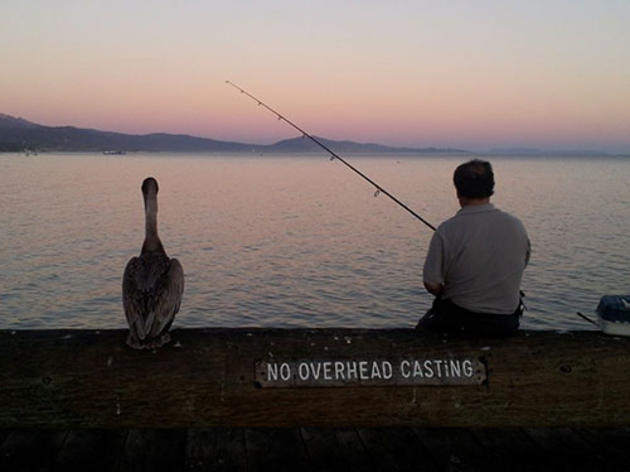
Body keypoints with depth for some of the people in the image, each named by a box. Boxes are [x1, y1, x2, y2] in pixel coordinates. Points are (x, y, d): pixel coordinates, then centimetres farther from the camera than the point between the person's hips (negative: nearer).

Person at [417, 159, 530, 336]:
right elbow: (522, 264, 10)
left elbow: (432, 285, -17)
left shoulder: (446, 230, -20)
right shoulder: (516, 225, -7)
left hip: (459, 322, -4)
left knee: (423, 328, 25)